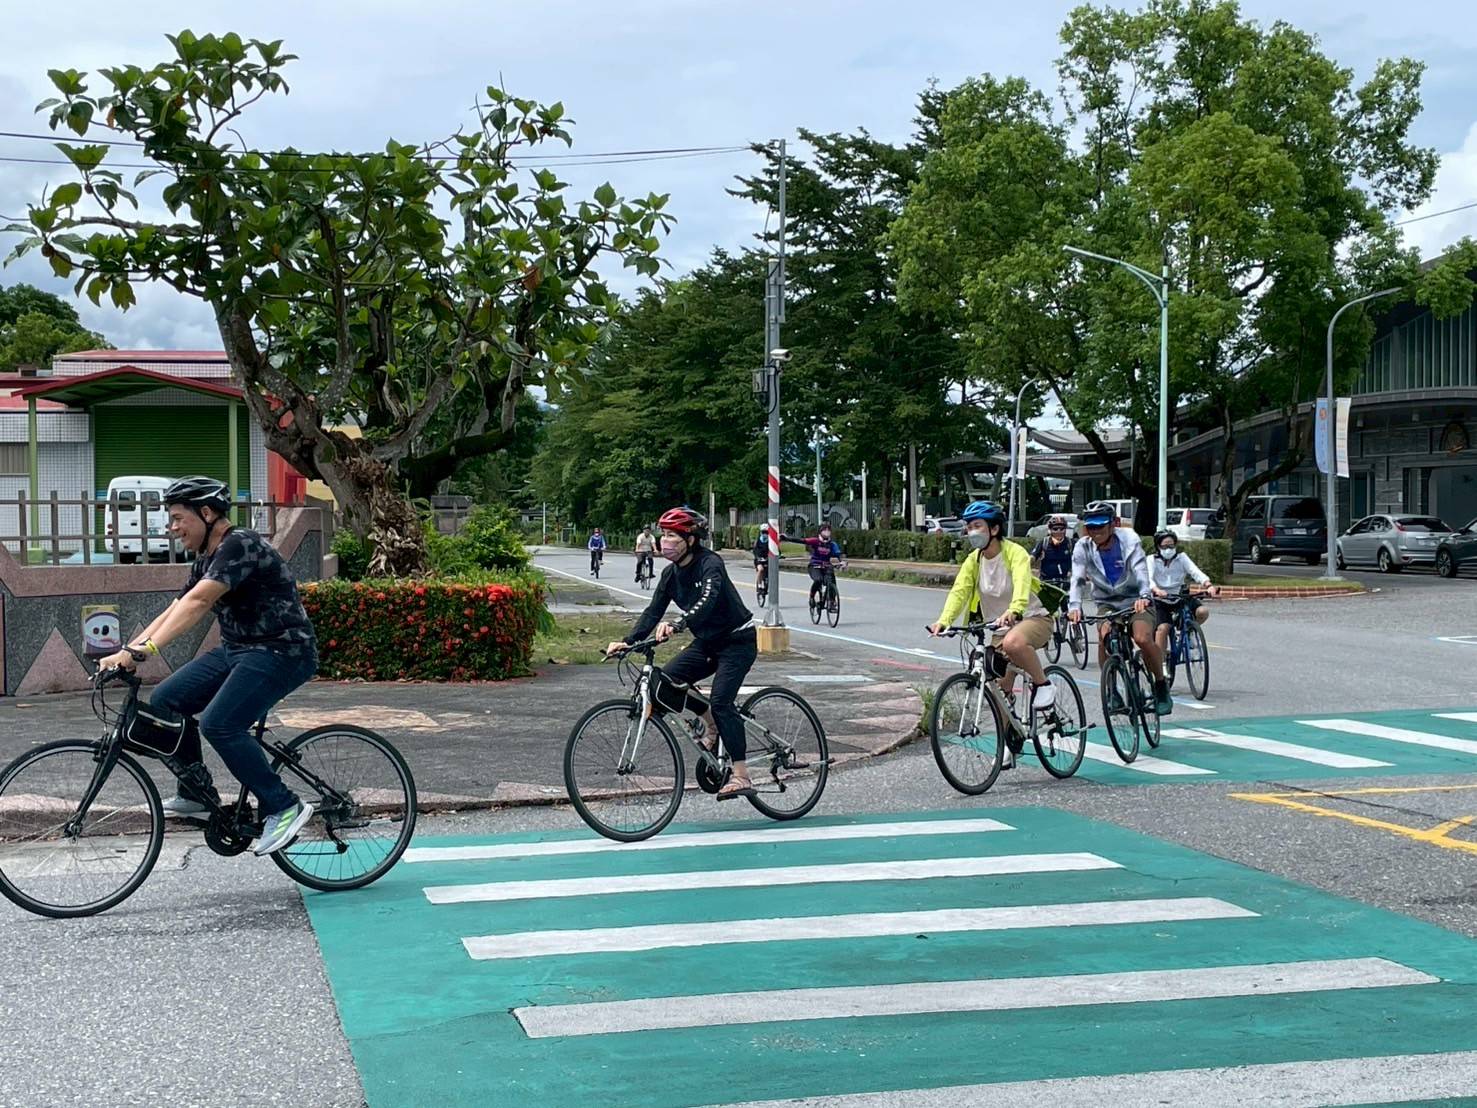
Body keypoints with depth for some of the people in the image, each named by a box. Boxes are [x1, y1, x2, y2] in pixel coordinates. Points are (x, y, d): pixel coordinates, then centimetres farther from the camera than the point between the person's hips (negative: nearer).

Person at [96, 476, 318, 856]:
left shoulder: (241, 545, -18)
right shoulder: (205, 560, 13)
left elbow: (197, 603, -28)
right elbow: (173, 612, 11)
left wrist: (145, 649, -34)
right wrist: (127, 653, 0)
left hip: (282, 651, -10)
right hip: (237, 650, 10)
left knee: (219, 724, -25)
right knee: (165, 702, 2)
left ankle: (284, 808, -15)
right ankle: (198, 795, 13)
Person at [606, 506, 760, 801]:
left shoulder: (710, 564, -21)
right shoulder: (671, 573, 1)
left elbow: (707, 600, -39)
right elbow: (653, 612, -4)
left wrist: (676, 626, -55)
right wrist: (627, 641, -18)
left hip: (737, 641, -7)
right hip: (707, 643, 7)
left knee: (720, 700, -23)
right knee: (666, 682, -13)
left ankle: (741, 777, -19)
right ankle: (711, 722, 11)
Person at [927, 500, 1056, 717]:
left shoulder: (1015, 553, -17)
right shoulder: (973, 560, -1)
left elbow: (1021, 585, -35)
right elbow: (959, 591, -14)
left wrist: (1013, 611, -56)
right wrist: (944, 621, -33)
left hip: (1032, 618, -6)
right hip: (1000, 627, 6)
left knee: (1013, 642, -39)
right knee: (1000, 690, 0)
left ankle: (1043, 685, -16)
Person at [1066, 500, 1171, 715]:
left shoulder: (1128, 540, -15)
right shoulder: (1083, 548, -10)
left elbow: (1140, 570, -29)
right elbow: (1077, 579, -21)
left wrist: (1144, 596, -49)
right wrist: (1074, 606, -41)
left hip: (1135, 600, -2)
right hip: (1107, 603, 2)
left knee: (1143, 638, -28)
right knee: (1104, 637, -28)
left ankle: (1161, 686, -5)